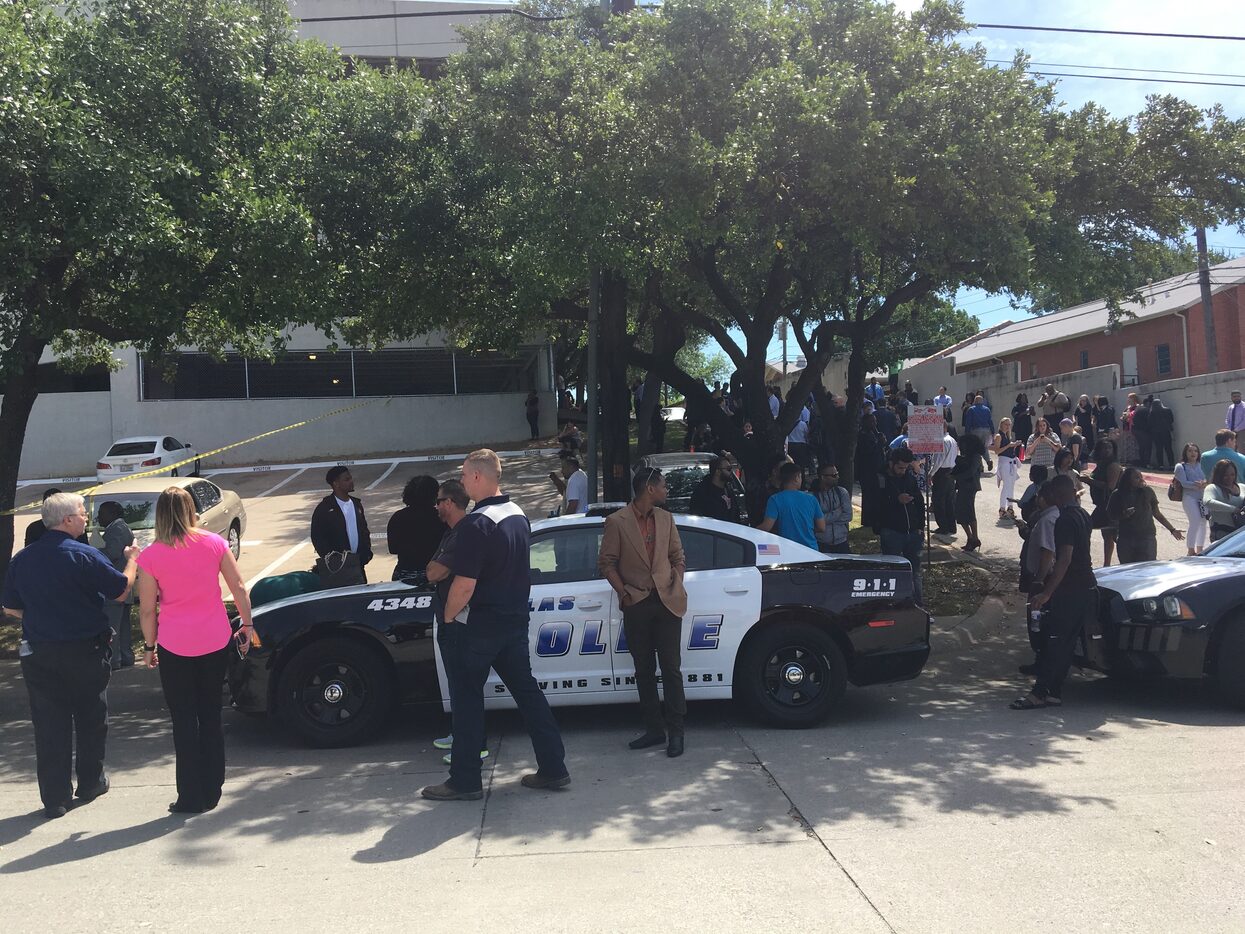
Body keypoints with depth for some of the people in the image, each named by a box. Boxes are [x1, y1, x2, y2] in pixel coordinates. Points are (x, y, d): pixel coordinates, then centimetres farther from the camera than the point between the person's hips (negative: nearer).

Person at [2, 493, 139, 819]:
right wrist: (132, 560, 8)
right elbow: (121, 591, -9)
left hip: (38, 654, 3)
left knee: (49, 726, 8)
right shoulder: (85, 556, -15)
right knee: (90, 719, 15)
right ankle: (91, 783, 27)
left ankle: (54, 798, 11)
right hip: (85, 652, -3)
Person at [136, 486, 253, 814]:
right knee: (211, 714, 14)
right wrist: (246, 625, 9)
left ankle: (191, 797, 12)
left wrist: (149, 646, 8)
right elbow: (238, 587, -1)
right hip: (216, 641, 2)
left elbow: (147, 609, -4)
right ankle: (212, 792, 21)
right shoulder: (214, 543, -2)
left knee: (184, 720, 8)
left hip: (174, 647, -2)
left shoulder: (151, 556, -7)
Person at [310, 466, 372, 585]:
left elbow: (364, 531, 18)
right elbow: (317, 537, -7)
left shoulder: (356, 504, 13)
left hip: (357, 562, 6)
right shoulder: (324, 508, -6)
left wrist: (366, 552, 4)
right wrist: (329, 557, -14)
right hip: (337, 567, -6)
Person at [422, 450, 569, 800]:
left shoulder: (475, 524, -20)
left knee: (467, 700, 5)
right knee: (527, 692, 13)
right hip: (515, 620, 8)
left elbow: (465, 585, -23)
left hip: (477, 626, -8)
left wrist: (448, 618, -7)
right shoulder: (519, 516, 6)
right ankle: (553, 768, 17)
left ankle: (465, 781, 14)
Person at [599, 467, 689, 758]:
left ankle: (676, 731, 7)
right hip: (637, 604, -1)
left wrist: (677, 587, 3)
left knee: (671, 668, -1)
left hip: (667, 602, 1)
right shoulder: (617, 522, -3)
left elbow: (677, 556, 15)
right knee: (644, 671, 8)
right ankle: (654, 729, 20)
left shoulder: (666, 519, 9)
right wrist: (624, 593, -7)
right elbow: (606, 562, -1)